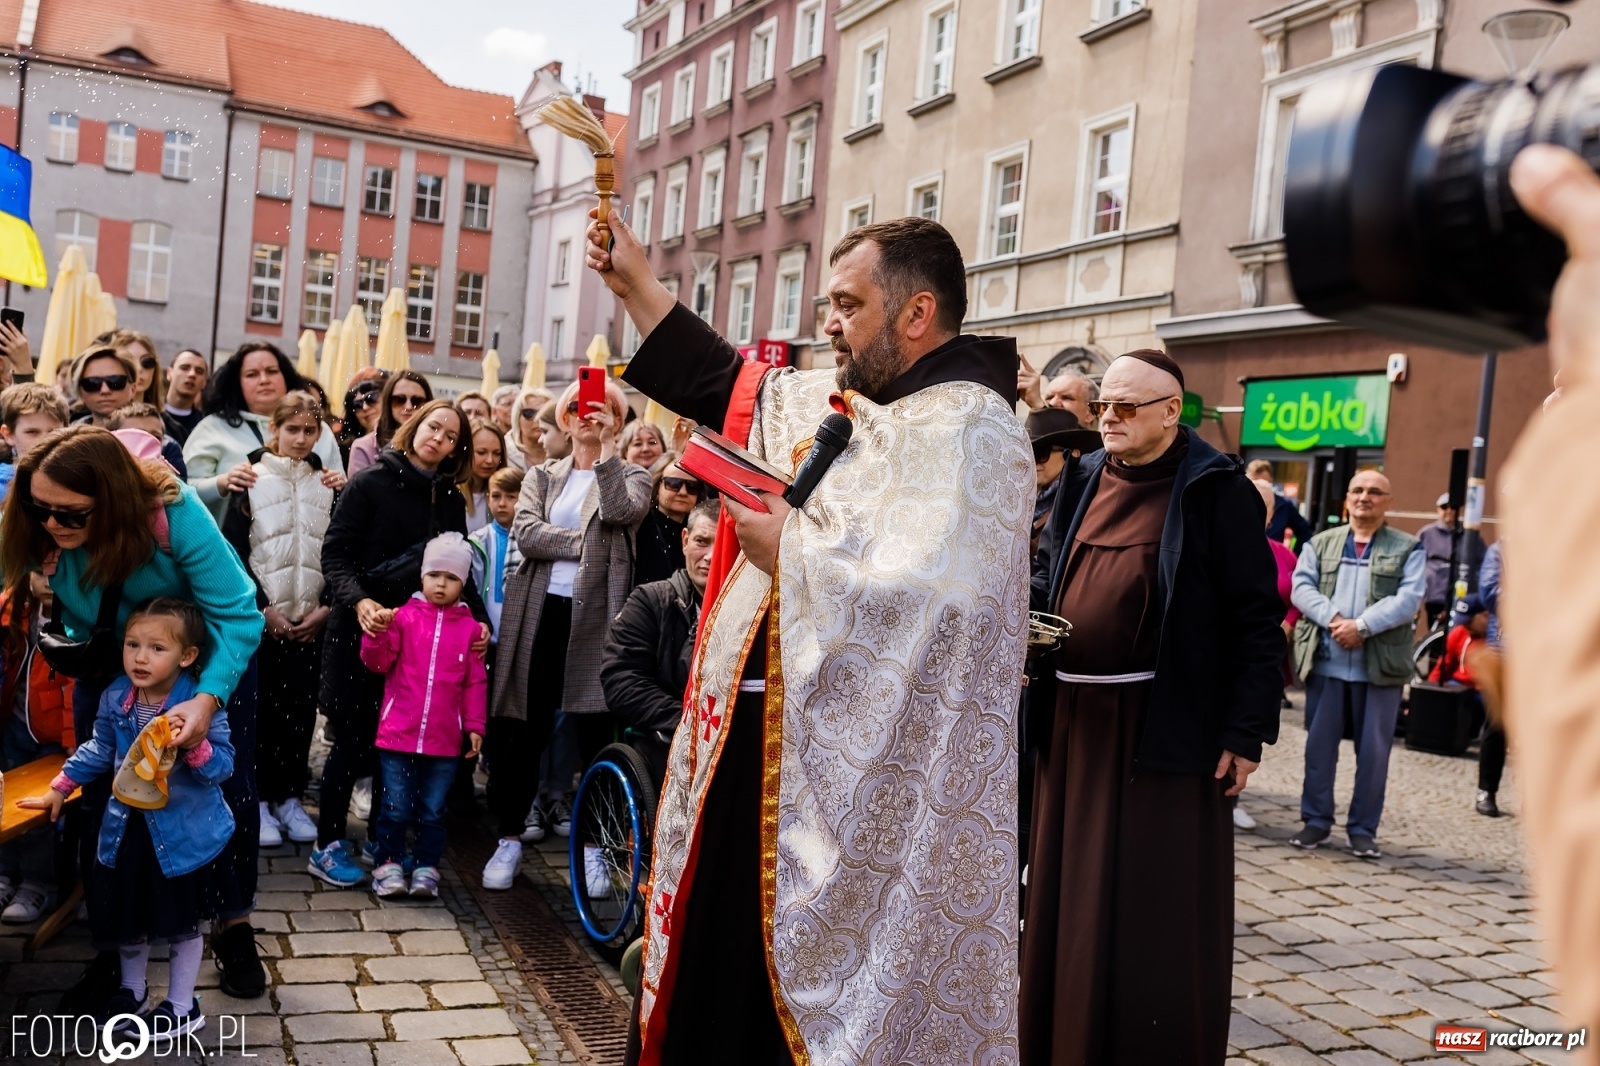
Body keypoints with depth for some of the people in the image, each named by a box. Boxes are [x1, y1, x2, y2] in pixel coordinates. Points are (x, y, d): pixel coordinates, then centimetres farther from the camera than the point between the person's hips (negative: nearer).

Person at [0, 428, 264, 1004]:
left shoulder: (176, 514, -37)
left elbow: (238, 615, -35)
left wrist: (208, 697, -47)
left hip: (210, 662, -2)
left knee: (229, 792, 4)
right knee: (101, 803, 2)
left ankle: (236, 926, 24)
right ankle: (113, 944, 20)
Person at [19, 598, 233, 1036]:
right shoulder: (115, 699, -5)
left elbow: (223, 765, -21)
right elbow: (99, 750, 13)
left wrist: (194, 746, -38)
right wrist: (59, 788, 16)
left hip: (183, 831, -5)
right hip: (127, 826, 5)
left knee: (182, 920, 9)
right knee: (127, 914, 20)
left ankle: (182, 1004, 27)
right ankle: (131, 987, 44)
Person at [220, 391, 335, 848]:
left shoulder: (327, 486, 9)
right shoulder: (252, 480, 1)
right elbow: (233, 551, -4)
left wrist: (326, 607, -3)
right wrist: (263, 607, -9)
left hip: (311, 621, 2)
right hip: (261, 619, -2)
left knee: (301, 709, 4)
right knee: (262, 708, 0)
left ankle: (290, 797, 15)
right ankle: (258, 800, 10)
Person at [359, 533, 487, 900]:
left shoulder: (469, 628, 2)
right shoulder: (404, 616, 0)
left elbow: (475, 682, 5)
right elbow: (378, 663, -1)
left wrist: (474, 726, 3)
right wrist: (377, 635, -20)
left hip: (445, 741, 1)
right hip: (398, 734, -1)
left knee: (433, 811, 10)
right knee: (396, 808, 6)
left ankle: (426, 869, 21)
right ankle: (388, 866, 20)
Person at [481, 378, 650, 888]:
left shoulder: (631, 476, 9)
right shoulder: (541, 476, 15)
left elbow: (620, 512, -14)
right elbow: (525, 531, -2)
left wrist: (607, 448, -11)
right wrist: (583, 543, -11)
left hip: (597, 615, -2)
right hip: (539, 612, 2)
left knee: (595, 733, 2)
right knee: (524, 729, 5)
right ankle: (510, 837, 18)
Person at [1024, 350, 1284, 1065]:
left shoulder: (1216, 490, -6)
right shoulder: (1081, 483, 12)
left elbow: (1256, 619, -9)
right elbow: (1047, 581, 20)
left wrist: (1246, 731, -13)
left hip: (1165, 725, -6)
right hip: (1076, 721, 6)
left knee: (1156, 910, 1)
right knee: (1071, 901, 12)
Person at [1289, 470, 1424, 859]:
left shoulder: (1408, 549, 5)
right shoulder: (1320, 543, 13)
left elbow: (1408, 600, -7)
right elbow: (1302, 587, 1)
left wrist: (1362, 626, -18)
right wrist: (1332, 618, -16)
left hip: (1380, 665, -2)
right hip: (1326, 662, 2)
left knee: (1373, 750, 3)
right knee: (1319, 744, 6)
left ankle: (1363, 828, 13)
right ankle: (1316, 819, 18)